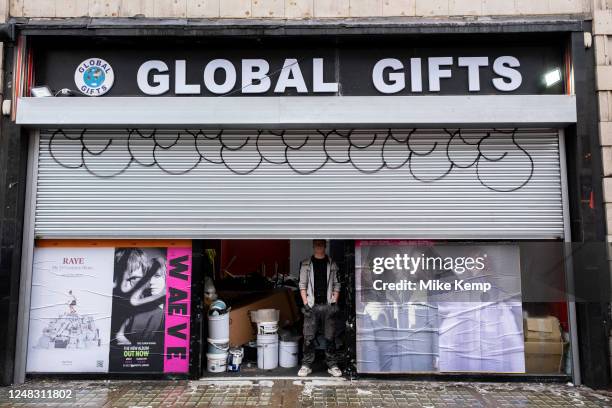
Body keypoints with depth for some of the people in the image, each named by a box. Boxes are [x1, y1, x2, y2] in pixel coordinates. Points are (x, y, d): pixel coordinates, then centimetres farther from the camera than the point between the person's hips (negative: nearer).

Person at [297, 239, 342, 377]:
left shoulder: (332, 264, 9)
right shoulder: (305, 264, 6)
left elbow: (336, 285, 9)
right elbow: (302, 285, 4)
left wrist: (335, 302, -1)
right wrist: (305, 303, -4)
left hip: (328, 305, 1)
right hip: (312, 305, -1)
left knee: (330, 338, 5)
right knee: (308, 338, 0)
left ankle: (332, 365, 15)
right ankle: (306, 365, 11)